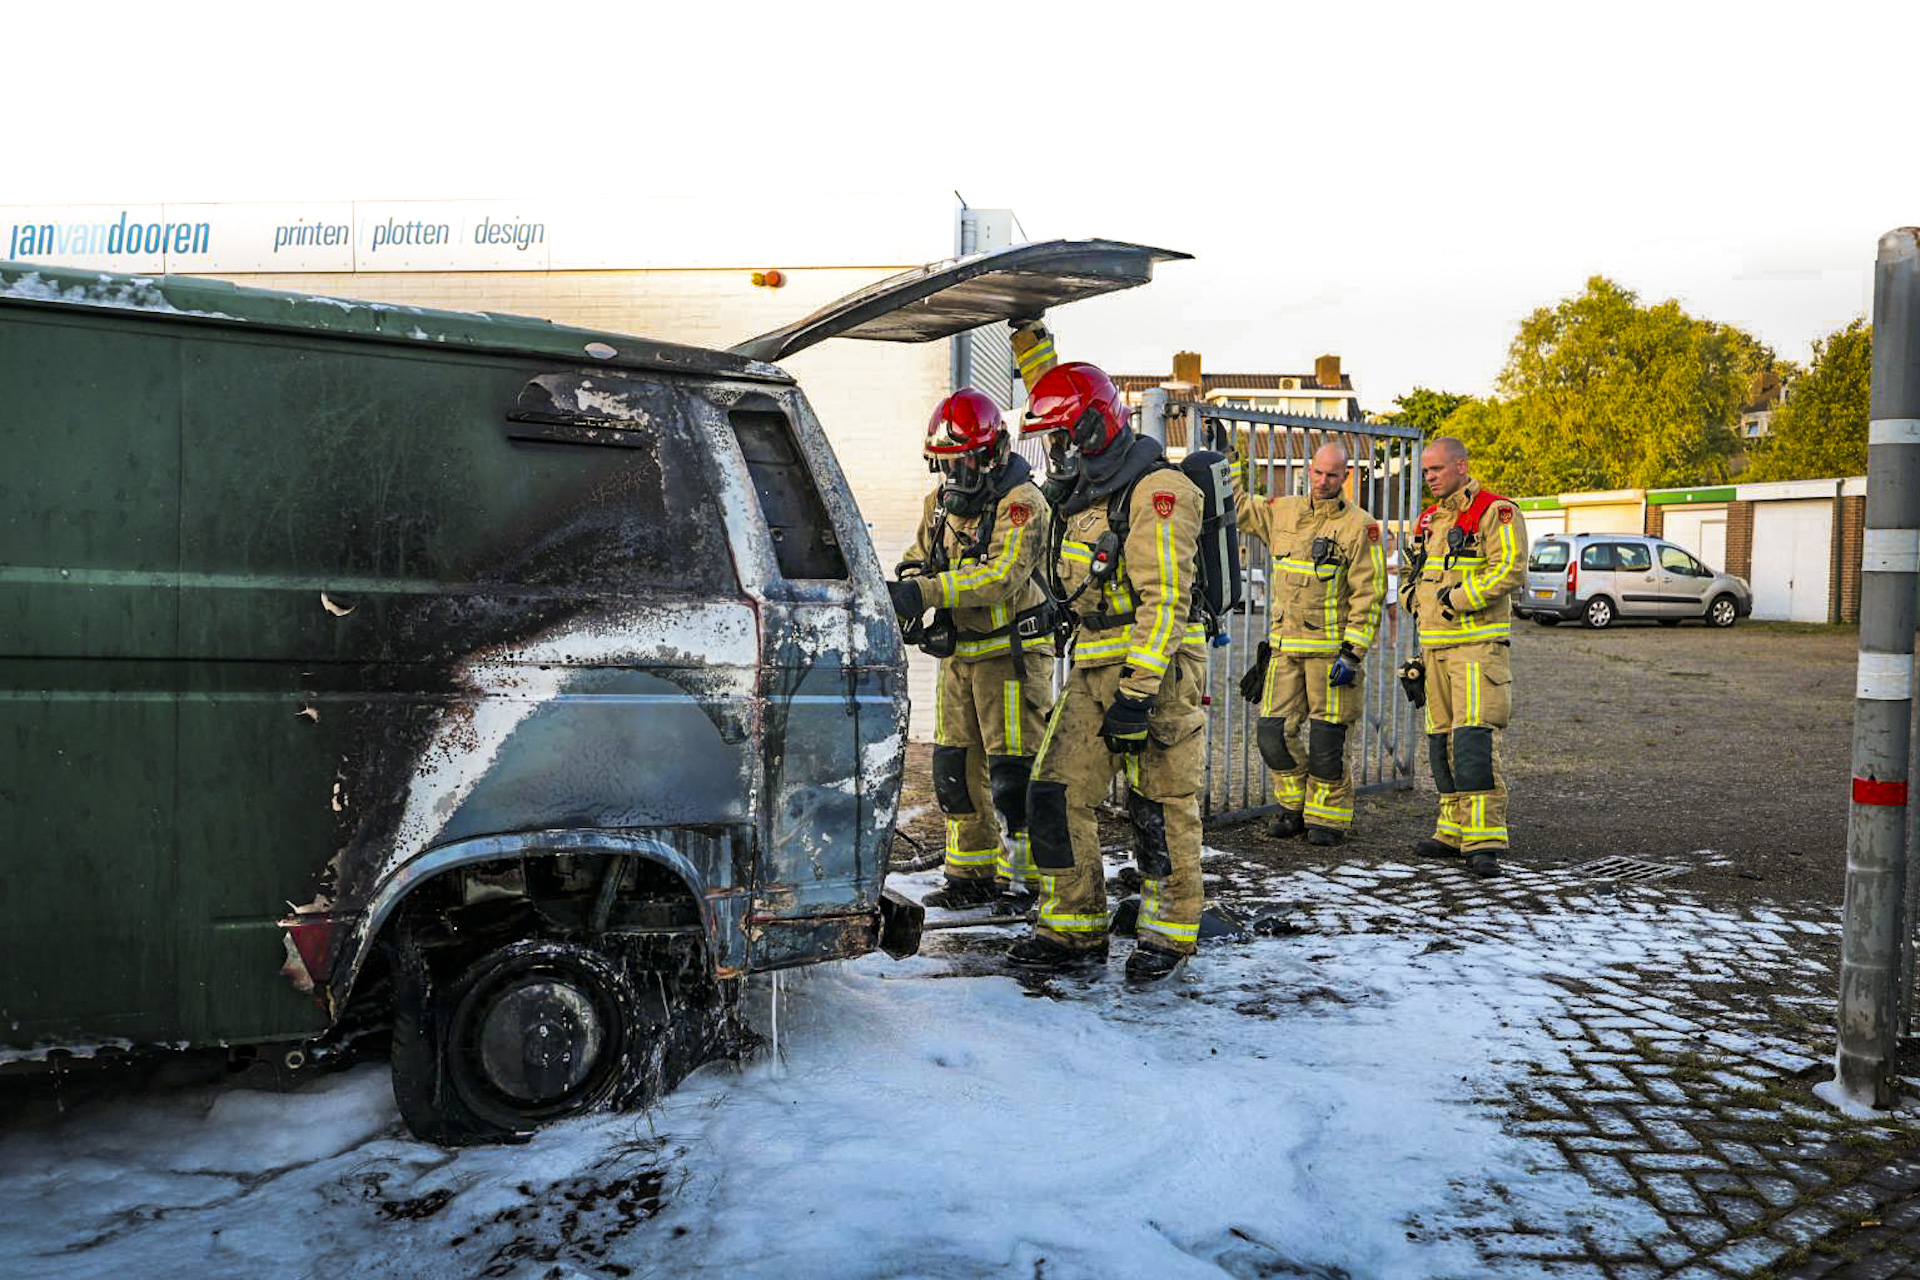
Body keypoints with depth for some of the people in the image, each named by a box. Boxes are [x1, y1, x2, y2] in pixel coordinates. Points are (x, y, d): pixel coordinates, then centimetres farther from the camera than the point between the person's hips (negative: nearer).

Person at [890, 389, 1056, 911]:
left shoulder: (1020, 504, -16)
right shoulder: (941, 501, 9)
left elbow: (1001, 575, -29)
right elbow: (921, 555, 17)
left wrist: (926, 593, -37)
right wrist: (905, 581, -8)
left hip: (1010, 653, -8)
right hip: (959, 654, 8)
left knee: (1014, 769, -4)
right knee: (956, 768, 11)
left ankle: (1024, 874, 8)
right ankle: (972, 874, 22)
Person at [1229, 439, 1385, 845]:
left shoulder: (1359, 526, -5)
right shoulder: (1282, 512, 9)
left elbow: (1369, 595, -7)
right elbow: (1237, 508, 27)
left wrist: (1352, 653, -12)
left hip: (1330, 649, -5)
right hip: (1284, 647, 5)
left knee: (1326, 740, -1)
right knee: (1273, 733, 4)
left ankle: (1328, 818, 16)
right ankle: (1295, 806, 23)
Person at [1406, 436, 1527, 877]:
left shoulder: (1495, 512, -7)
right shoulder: (1429, 519, 18)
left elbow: (1510, 568, -18)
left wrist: (1460, 599, -19)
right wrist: (1419, 602, 16)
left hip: (1479, 645, -8)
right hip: (1436, 646, 8)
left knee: (1475, 738, -15)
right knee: (1443, 740, 11)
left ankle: (1484, 841, -15)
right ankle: (1455, 830, 20)